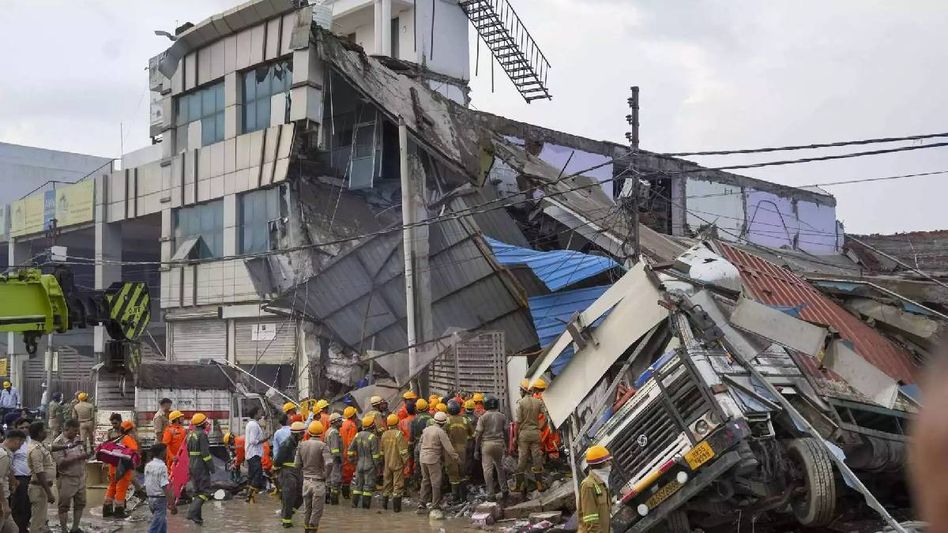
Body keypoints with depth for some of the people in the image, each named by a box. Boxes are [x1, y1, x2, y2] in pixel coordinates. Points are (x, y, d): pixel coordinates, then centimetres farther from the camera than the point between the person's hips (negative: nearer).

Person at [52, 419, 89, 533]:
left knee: (80, 503, 11)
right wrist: (79, 457, -24)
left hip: (80, 477, 6)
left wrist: (86, 455, 3)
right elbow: (61, 462, -22)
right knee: (64, 506, 4)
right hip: (66, 479, -6)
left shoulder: (78, 439, 8)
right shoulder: (58, 442, -13)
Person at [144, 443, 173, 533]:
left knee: (162, 525, 19)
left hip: (150, 498, 8)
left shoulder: (148, 466, 8)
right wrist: (170, 501, -18)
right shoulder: (162, 466, -17)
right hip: (160, 499, -8)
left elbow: (146, 485, 13)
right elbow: (164, 487, -21)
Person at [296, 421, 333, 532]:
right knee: (317, 510, 5)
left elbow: (298, 465, 1)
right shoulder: (323, 446, -14)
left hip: (306, 481, 5)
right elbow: (329, 463, -25)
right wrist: (326, 475, -9)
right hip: (318, 482, -5)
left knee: (306, 508, 18)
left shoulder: (302, 445, 0)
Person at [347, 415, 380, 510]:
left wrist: (352, 459, 20)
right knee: (368, 486, 3)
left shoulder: (358, 435, 3)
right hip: (370, 465, -5)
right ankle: (365, 504, 5)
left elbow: (351, 450, 9)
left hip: (359, 464, 5)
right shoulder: (373, 437, -16)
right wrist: (377, 466, -8)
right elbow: (375, 454, -16)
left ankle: (354, 503, 15)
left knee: (358, 484, 14)